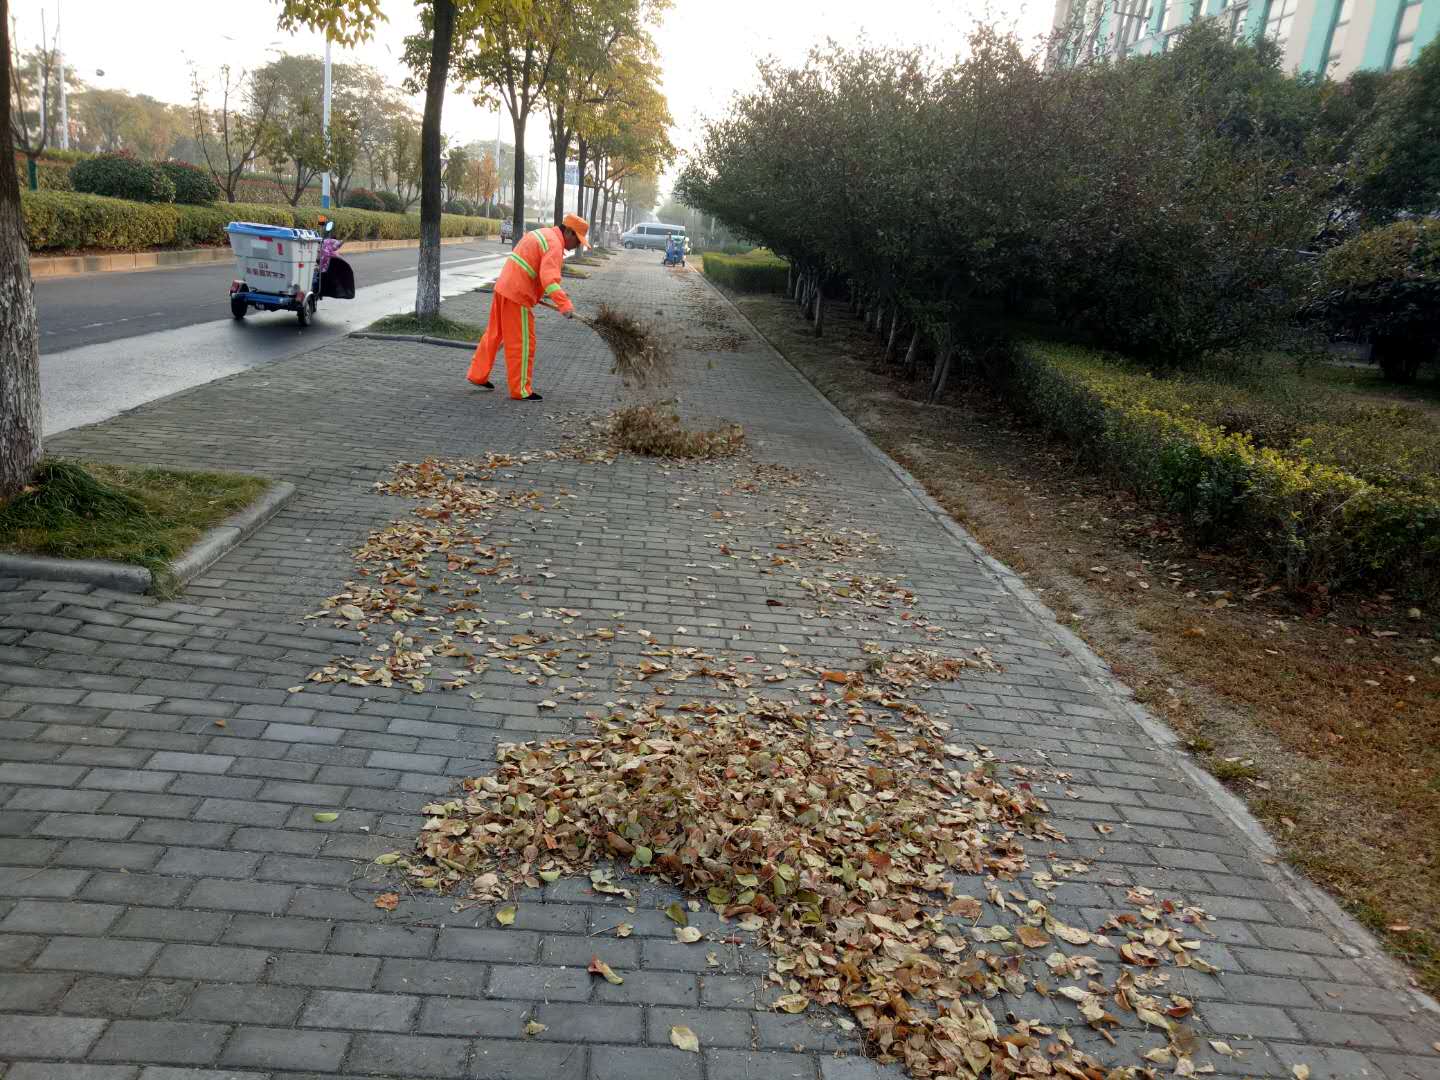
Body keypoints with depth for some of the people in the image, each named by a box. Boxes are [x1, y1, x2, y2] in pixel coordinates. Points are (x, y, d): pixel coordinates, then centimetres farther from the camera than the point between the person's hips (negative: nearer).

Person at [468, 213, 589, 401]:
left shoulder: (541, 234, 16)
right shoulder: (555, 245, -15)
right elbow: (549, 277, -30)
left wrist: (540, 292, 19)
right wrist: (564, 304, -39)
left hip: (503, 287, 10)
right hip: (518, 296, -10)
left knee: (494, 334, 19)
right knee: (522, 343, -1)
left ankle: (478, 375, 28)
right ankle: (521, 390, 5)